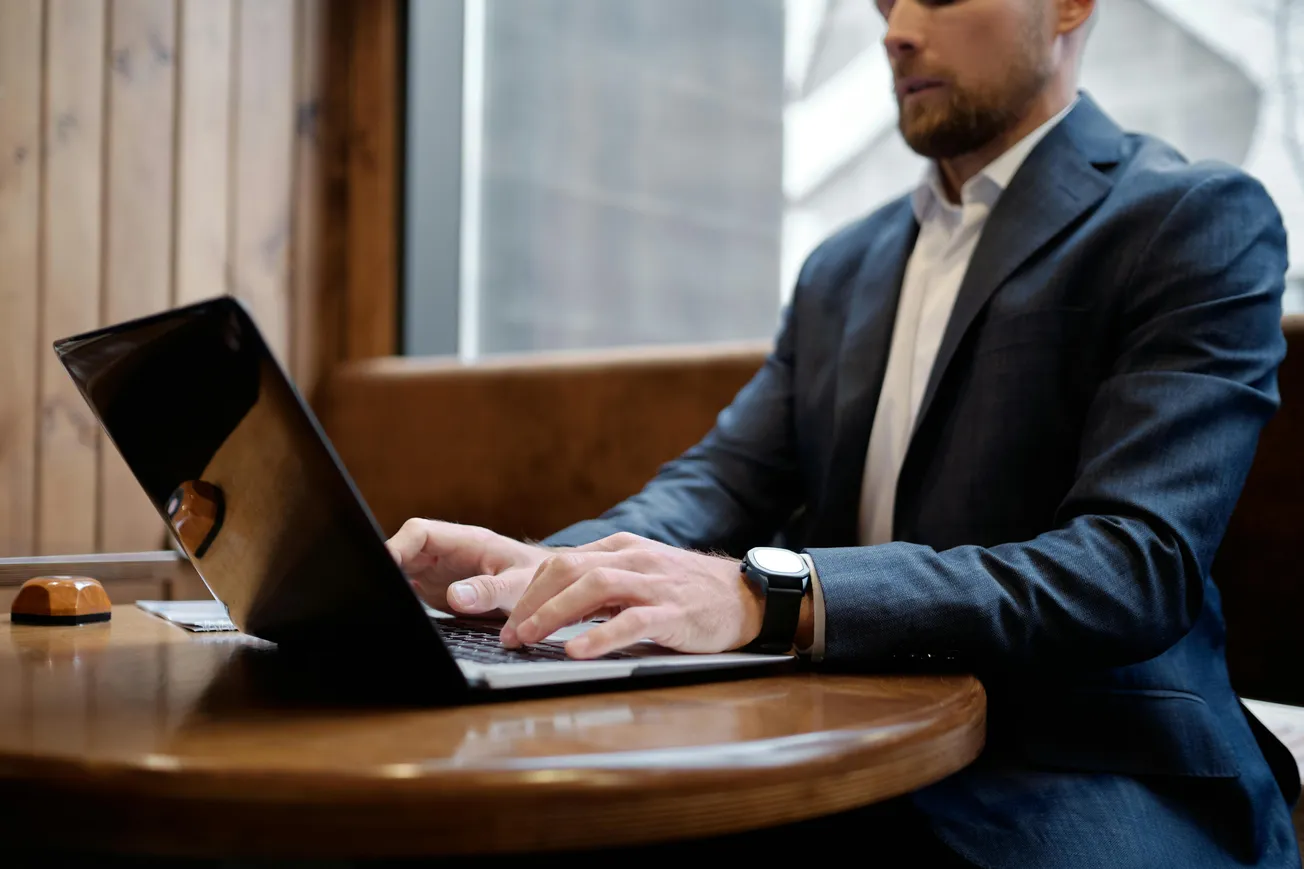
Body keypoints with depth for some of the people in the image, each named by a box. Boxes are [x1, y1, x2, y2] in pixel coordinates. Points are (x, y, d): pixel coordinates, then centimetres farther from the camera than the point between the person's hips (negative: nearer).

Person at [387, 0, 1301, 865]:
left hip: (1080, 769, -5)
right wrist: (548, 567, -14)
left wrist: (770, 596, -32)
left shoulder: (1196, 222, -5)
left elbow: (1138, 565, -19)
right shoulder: (843, 268, 17)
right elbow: (728, 475, 9)